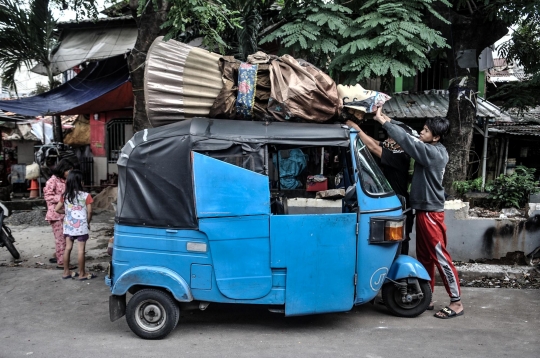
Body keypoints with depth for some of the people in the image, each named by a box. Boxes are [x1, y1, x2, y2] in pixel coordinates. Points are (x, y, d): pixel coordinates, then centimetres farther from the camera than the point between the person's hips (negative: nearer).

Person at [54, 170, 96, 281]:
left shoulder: (65, 195, 2)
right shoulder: (85, 196, -11)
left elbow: (57, 209, 5)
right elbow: (89, 211, -11)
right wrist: (88, 222, 3)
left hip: (68, 225, 5)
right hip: (81, 226, -5)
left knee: (68, 247, 12)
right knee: (81, 249, 1)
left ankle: (66, 272, 21)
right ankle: (82, 274, 8)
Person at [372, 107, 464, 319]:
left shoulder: (433, 153, -20)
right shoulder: (432, 150, 8)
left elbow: (407, 141, -25)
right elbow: (411, 136, 13)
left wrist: (382, 121, -19)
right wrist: (388, 119, 0)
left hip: (431, 212, -10)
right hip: (424, 210, 10)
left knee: (440, 257, -3)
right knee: (424, 256, 14)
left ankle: (456, 302, 6)